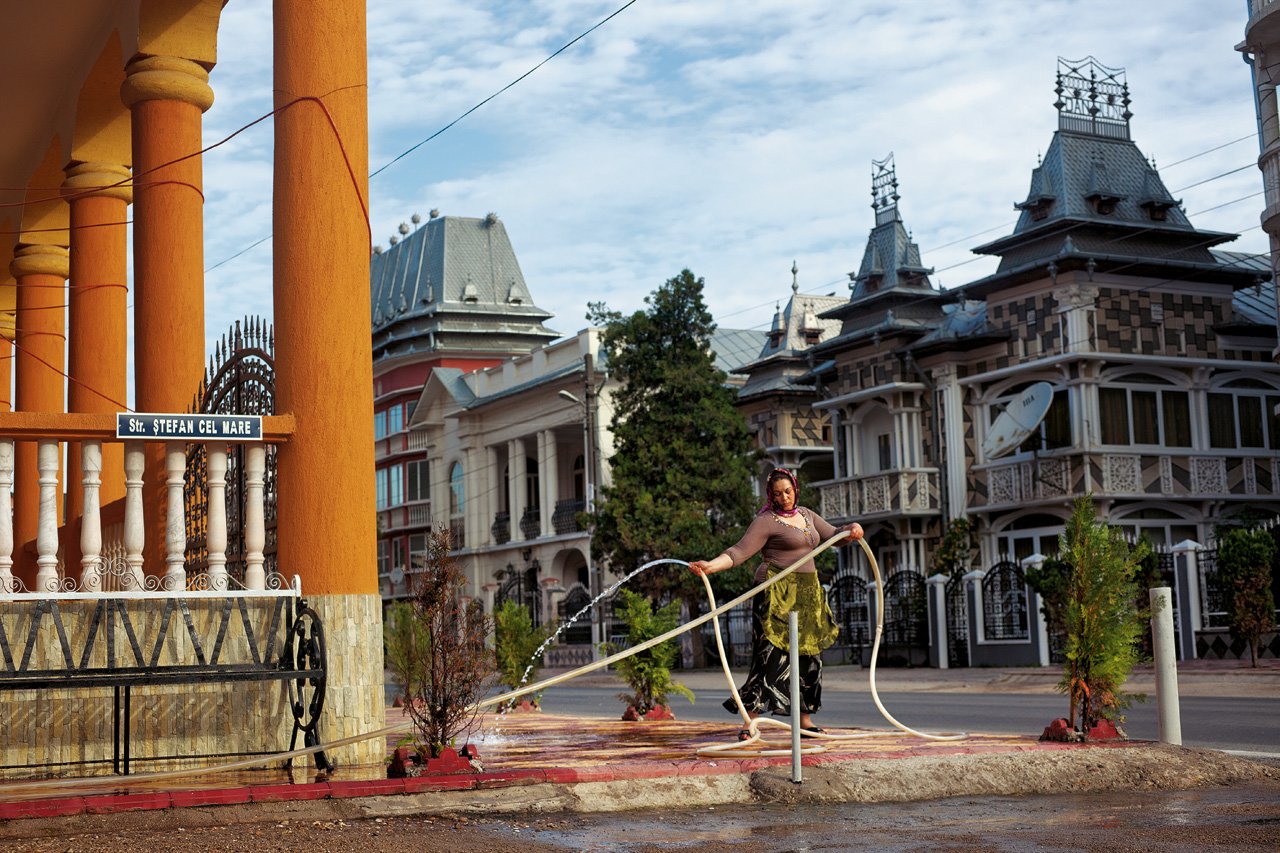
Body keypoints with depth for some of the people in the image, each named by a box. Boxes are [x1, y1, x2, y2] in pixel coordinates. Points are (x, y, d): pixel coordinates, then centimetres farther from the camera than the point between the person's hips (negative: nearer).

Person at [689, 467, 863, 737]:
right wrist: (711, 565, -32)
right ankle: (749, 723, -11)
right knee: (771, 655, -14)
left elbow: (831, 534, 25)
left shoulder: (806, 515, 17)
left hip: (806, 593, 8)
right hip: (777, 595, -8)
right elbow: (740, 551, -16)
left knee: (809, 655, 8)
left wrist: (851, 529, 3)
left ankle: (805, 720, 17)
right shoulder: (766, 521, -7)